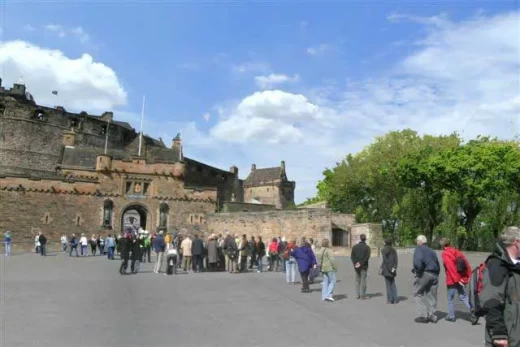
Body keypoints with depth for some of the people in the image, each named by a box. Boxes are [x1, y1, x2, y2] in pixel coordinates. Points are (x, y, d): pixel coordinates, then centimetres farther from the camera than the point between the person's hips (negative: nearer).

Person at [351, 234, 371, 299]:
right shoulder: (367, 247, -6)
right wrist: (361, 263, -14)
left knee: (357, 280, 12)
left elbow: (352, 256, -1)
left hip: (356, 266, 3)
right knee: (363, 280, 1)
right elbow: (367, 257, -15)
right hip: (364, 266, -3)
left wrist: (355, 263, -7)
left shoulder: (355, 247, 4)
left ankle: (357, 295, 13)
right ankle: (362, 295, 2)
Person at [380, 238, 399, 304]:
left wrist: (382, 268, -11)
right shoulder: (393, 250, 9)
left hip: (386, 269, -5)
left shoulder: (383, 250, -7)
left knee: (388, 285, 1)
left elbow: (384, 260, -15)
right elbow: (396, 259, -1)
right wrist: (394, 267, -6)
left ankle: (390, 299, 3)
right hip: (392, 270, 5)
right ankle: (395, 299, 13)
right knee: (393, 284, 13)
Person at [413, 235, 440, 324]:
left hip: (424, 274, -7)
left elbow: (418, 260, -22)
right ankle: (432, 316, 14)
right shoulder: (432, 251, 21)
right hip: (434, 275, 7)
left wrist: (418, 270, -11)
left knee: (418, 294, 2)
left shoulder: (419, 249, -2)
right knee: (432, 296, 14)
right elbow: (438, 265, 19)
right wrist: (436, 275, 20)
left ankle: (424, 315, -4)